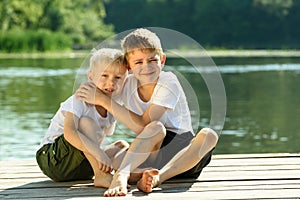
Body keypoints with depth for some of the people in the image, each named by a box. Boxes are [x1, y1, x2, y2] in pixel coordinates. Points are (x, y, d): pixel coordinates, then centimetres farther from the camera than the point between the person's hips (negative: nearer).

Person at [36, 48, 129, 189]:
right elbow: (69, 133, -37)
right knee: (86, 122, -28)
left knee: (122, 145, 5)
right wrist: (99, 154, -45)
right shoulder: (79, 101, -19)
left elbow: (96, 144, 8)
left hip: (81, 169, 8)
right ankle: (101, 177, -34)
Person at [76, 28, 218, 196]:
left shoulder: (168, 82, -13)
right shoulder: (128, 85, -1)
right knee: (156, 127, -31)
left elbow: (142, 126, -20)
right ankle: (121, 175, -46)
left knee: (208, 135, -32)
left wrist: (104, 100, -19)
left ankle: (158, 177, -45)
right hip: (150, 153, 1)